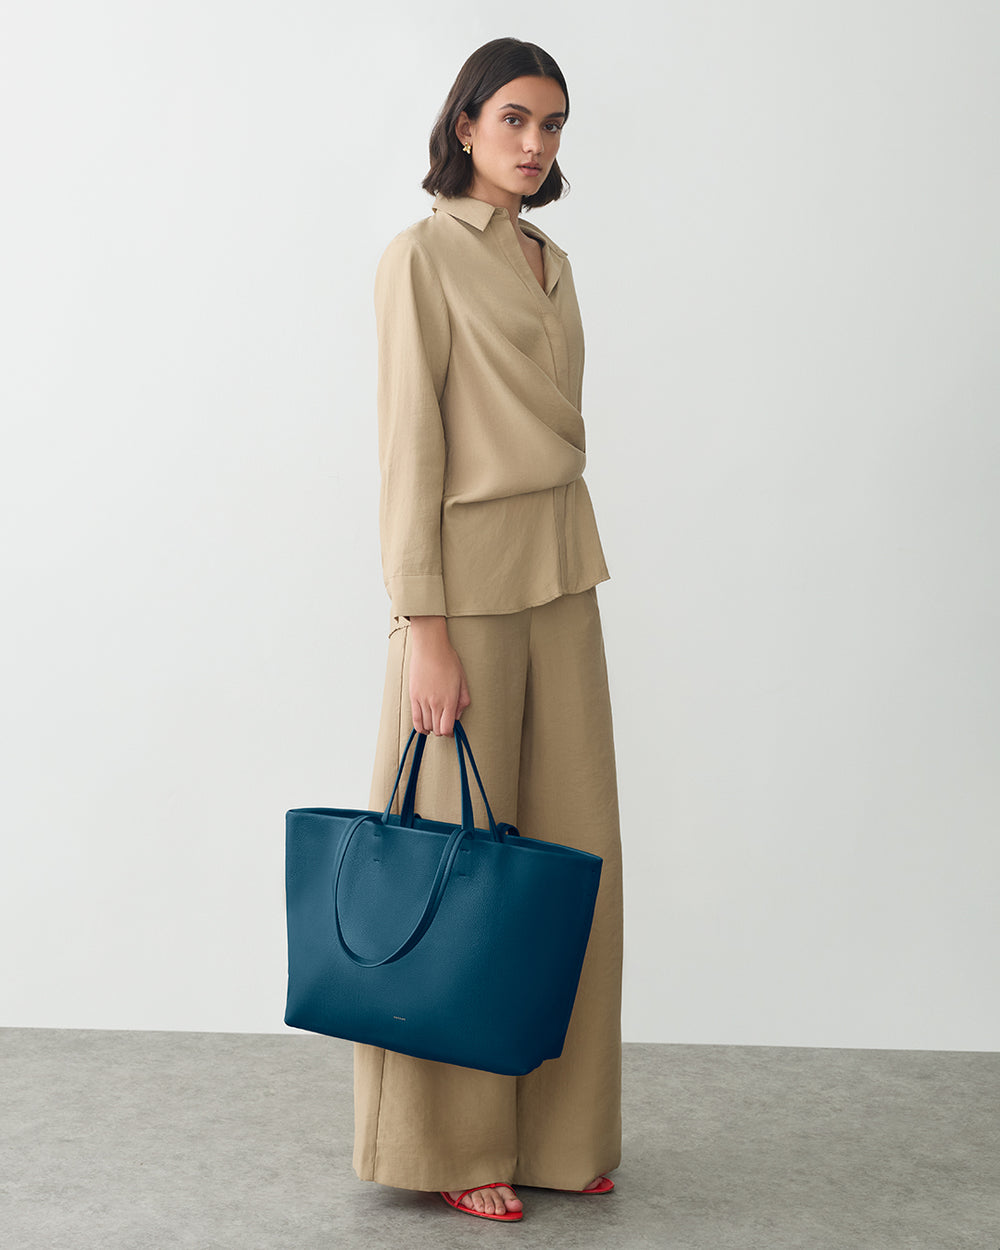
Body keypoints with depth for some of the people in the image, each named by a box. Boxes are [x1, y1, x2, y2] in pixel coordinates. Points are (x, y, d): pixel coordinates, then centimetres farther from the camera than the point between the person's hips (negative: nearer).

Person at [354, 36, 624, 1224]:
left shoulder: (550, 263, 15)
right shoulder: (423, 256, -8)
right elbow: (408, 451, -14)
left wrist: (567, 575, 16)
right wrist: (423, 632, -18)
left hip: (561, 578, 8)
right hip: (466, 582, -8)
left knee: (575, 844, 9)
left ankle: (556, 1125, 23)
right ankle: (452, 1142, 14)